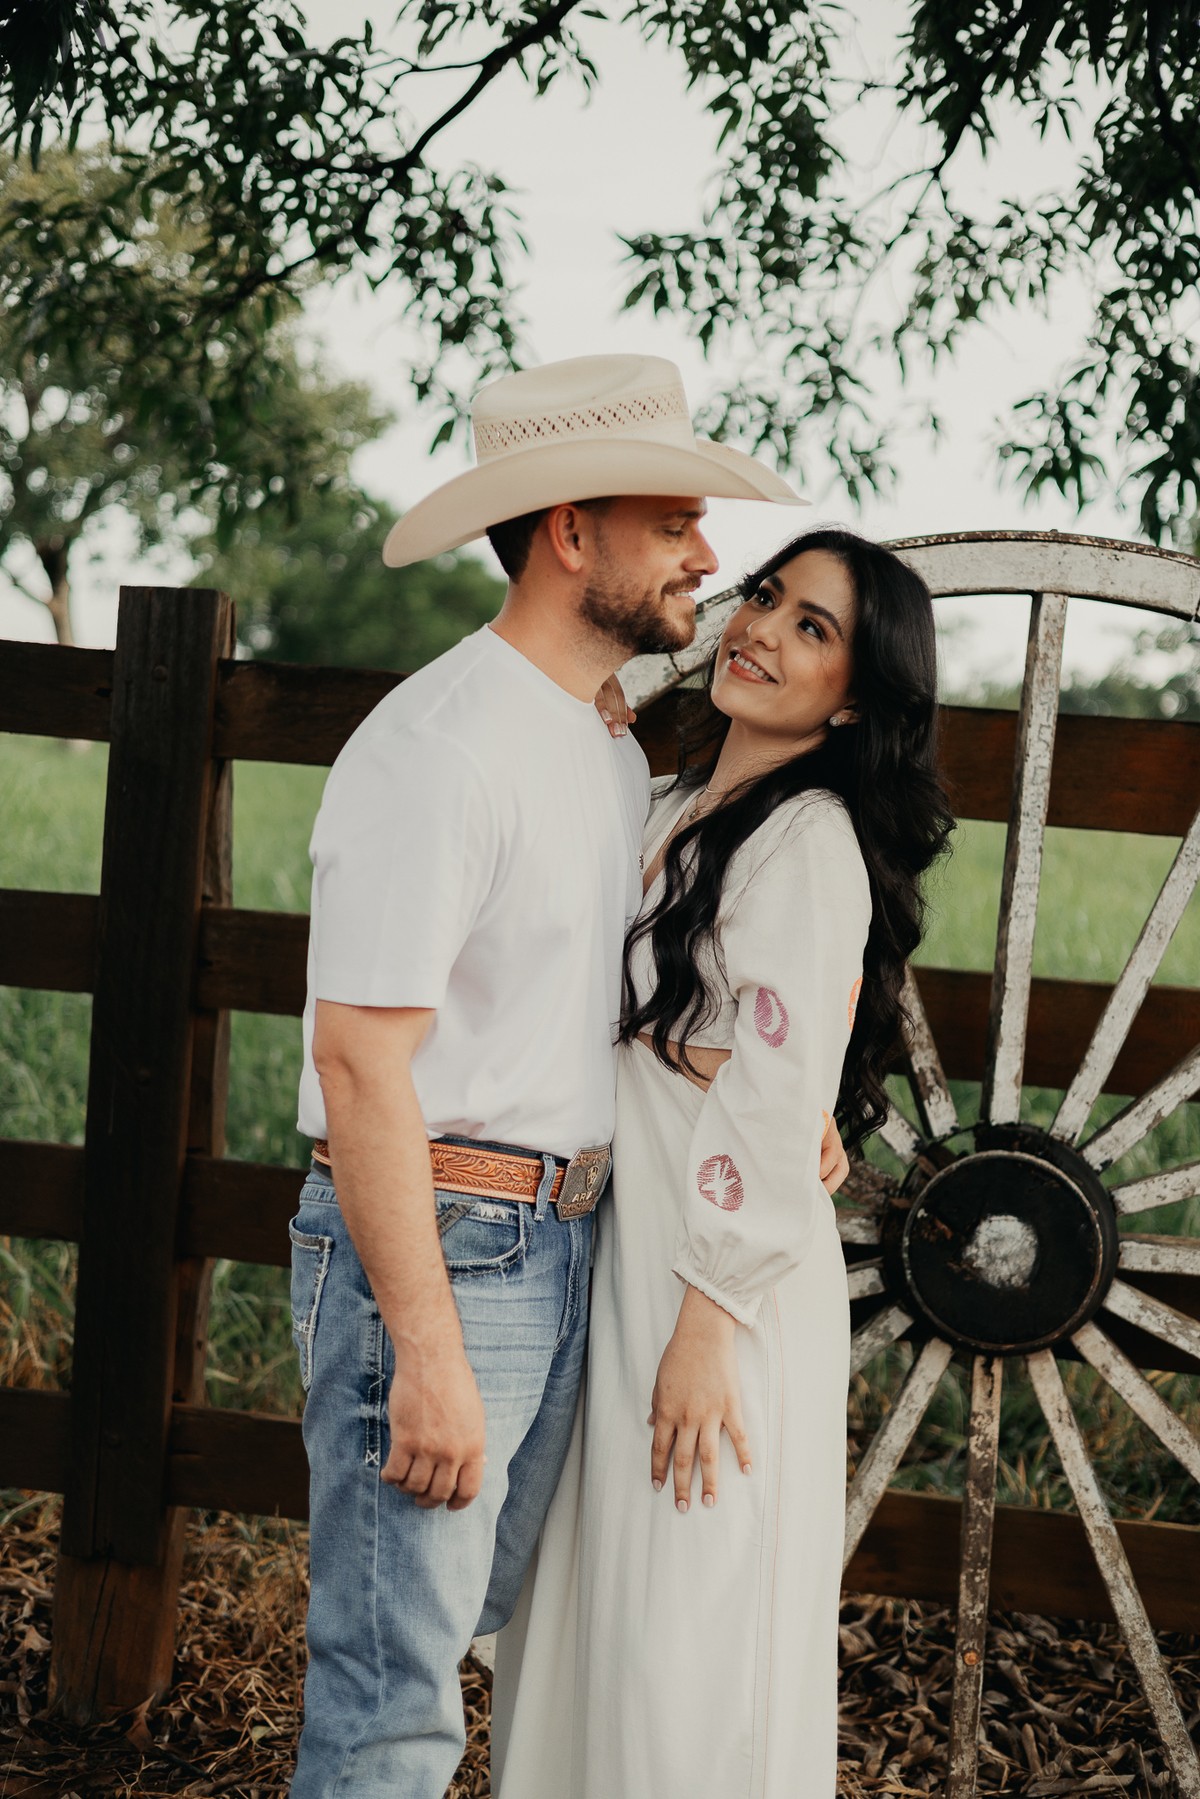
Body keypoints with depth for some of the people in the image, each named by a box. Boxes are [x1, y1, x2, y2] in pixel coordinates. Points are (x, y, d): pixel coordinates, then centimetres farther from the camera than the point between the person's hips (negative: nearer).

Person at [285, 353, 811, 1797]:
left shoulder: (613, 757, 14)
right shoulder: (438, 745, -16)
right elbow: (360, 1060, -21)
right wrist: (426, 1353, -23)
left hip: (562, 1245, 9)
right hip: (433, 1245, -9)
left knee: (479, 1629, 18)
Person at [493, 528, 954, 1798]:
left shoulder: (811, 846, -14)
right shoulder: (667, 816, 13)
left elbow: (778, 1113, -18)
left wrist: (710, 1324, -20)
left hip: (723, 1284, -8)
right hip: (619, 1253, 8)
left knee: (685, 1642, -1)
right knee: (585, 1621, 15)